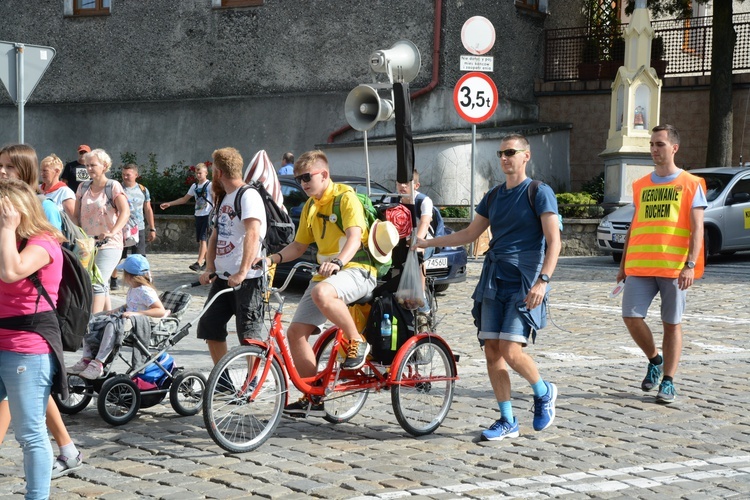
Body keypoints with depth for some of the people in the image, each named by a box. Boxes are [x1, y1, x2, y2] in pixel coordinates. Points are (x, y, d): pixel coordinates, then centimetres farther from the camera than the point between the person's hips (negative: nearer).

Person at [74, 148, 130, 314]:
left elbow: (125, 212, -17)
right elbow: (76, 215, 11)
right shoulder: (83, 188, 11)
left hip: (108, 244, -6)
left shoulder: (113, 186, -5)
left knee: (97, 283, -18)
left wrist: (112, 232, -31)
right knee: (102, 283, 14)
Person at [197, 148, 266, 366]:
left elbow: (253, 234, -24)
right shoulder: (224, 199, 18)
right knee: (209, 329, 10)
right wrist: (209, 268, 5)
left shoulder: (248, 195, -11)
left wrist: (242, 272, -32)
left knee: (248, 334, -6)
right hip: (222, 278, 10)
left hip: (246, 279, -9)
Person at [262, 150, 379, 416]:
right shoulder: (310, 207, 17)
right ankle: (312, 398, 5)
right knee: (296, 332, -4)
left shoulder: (346, 197, -8)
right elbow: (299, 245, 20)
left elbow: (354, 236, -23)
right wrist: (275, 258, 0)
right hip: (324, 274, 8)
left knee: (321, 294, -40)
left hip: (356, 269, -8)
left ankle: (357, 342, -17)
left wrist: (338, 261, -41)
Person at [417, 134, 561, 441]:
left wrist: (543, 280, -24)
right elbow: (469, 234, 23)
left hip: (524, 283, -6)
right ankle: (507, 421, 11)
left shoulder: (539, 193, -4)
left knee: (511, 351, -15)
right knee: (492, 352, 1)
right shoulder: (494, 196, 15)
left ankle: (544, 393, 14)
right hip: (493, 281, 6)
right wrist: (427, 243, 17)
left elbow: (554, 241, -12)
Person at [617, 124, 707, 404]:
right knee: (631, 316, -7)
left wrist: (690, 265, -16)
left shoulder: (691, 184, 1)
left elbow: (697, 229, -5)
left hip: (675, 267, -3)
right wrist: (623, 264, 14)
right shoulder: (641, 186, 13)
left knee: (672, 324, 2)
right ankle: (654, 360, 17)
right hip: (640, 266, 4)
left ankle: (668, 382, 11)